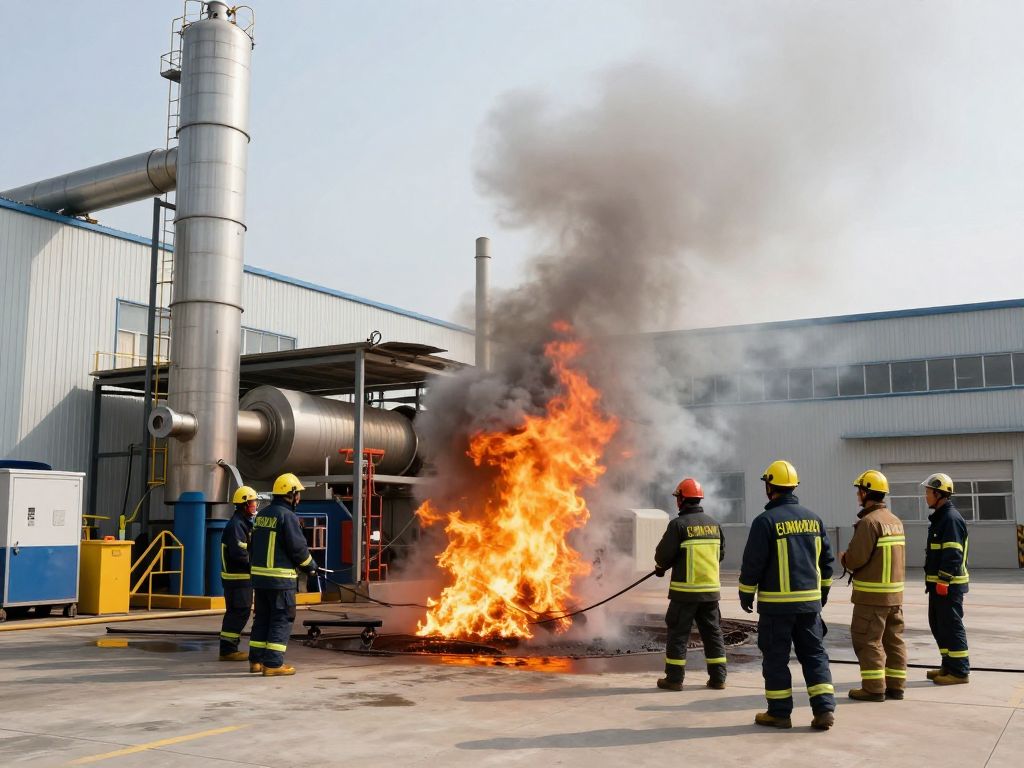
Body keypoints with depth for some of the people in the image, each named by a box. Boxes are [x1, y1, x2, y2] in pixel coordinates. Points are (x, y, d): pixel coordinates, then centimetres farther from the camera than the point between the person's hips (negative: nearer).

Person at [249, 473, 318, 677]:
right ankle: (273, 663, -2)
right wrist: (311, 566, 1)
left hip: (259, 575, 8)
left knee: (262, 618, 15)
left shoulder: (262, 514, 12)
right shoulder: (287, 516, -14)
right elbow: (298, 547, -15)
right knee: (282, 620, -1)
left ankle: (256, 660, 20)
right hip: (280, 578, -8)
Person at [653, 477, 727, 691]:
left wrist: (661, 566, 10)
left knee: (678, 633, 3)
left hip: (685, 590, -5)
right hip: (711, 588, 5)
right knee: (713, 633, 13)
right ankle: (717, 678, 15)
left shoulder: (679, 524, -12)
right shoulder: (714, 524, 6)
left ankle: (674, 678, 6)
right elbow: (721, 553, 14)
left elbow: (663, 554, -12)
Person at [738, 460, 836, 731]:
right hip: (810, 601, 5)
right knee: (814, 654, 11)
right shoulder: (813, 519, 7)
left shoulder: (765, 521, -12)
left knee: (775, 657, 4)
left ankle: (779, 713, 10)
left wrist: (746, 594, 3)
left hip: (776, 603, -5)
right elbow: (826, 559, 14)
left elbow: (752, 562, -10)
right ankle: (824, 709, 5)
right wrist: (823, 591, 25)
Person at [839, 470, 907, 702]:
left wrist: (843, 558, 2)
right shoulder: (896, 521, 10)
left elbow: (856, 558, -21)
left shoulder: (869, 522, -17)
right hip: (895, 591, 9)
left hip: (871, 594, -9)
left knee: (867, 640, -1)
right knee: (894, 639, 13)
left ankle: (874, 688, 1)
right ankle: (895, 685, 19)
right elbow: (900, 557, 14)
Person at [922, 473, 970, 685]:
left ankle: (960, 671, 2)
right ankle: (949, 666, 24)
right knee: (938, 625, 16)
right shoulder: (939, 517, 17)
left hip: (947, 585, -10)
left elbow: (953, 555, -22)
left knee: (951, 627, -5)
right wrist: (933, 581, 22)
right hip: (938, 583, 10)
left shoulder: (951, 518, -16)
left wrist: (943, 581, -23)